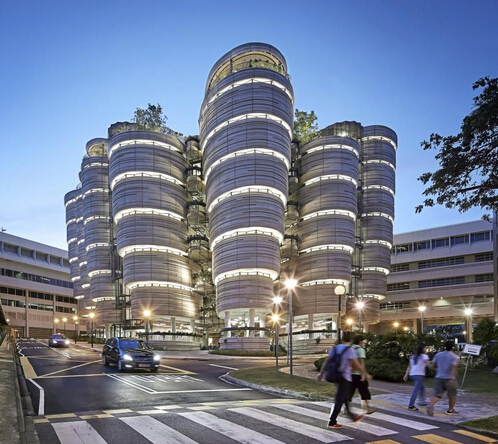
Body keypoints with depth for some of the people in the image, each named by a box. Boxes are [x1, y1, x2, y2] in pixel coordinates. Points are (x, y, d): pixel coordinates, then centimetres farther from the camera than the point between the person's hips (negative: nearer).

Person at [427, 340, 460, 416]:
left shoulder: (438, 355, 8)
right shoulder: (455, 357, -4)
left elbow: (432, 366, 7)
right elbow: (454, 368, -18)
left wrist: (429, 365, 28)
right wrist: (453, 379, -18)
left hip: (439, 378, 3)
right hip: (449, 378, -3)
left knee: (437, 395, -4)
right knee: (452, 395, 20)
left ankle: (430, 406, -29)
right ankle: (450, 410, 30)